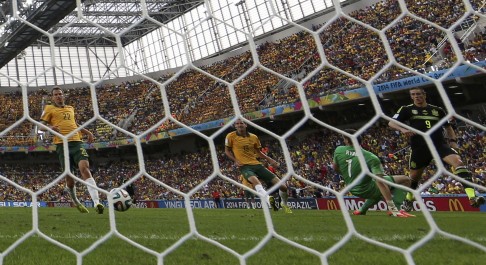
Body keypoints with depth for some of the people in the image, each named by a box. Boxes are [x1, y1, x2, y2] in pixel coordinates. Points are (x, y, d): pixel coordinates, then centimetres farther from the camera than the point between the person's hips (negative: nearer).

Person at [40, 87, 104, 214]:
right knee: (69, 176, -1)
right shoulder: (49, 109, 11)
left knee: (84, 168, -19)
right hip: (62, 144, -2)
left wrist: (87, 132, 27)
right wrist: (50, 128, -18)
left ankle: (96, 202, -32)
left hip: (76, 142, 2)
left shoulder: (70, 108, 24)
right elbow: (41, 125, 4)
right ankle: (76, 202, 26)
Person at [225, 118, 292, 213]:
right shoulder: (231, 136, 1)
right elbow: (227, 151, 11)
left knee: (282, 186, -2)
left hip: (257, 164, 4)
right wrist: (235, 160, -5)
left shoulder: (254, 137, 10)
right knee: (255, 180, -42)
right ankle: (268, 199, -64)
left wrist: (269, 159, 9)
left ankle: (284, 204, 26)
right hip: (244, 166, -4)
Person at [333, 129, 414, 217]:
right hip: (367, 190, -6)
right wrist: (393, 208, -31)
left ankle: (362, 210, 28)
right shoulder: (371, 157, -23)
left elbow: (335, 168, 6)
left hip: (354, 191, 6)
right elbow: (380, 182, -30)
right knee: (405, 179, -3)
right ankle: (393, 209, -15)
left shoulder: (338, 150, -11)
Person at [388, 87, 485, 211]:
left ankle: (472, 197, -32)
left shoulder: (438, 110, 14)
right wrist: (402, 129, -22)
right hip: (420, 148, -1)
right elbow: (391, 122, -3)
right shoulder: (407, 109, 7)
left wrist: (453, 140, 7)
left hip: (440, 144, 1)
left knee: (458, 161, -24)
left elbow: (448, 127, 25)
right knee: (414, 176, 11)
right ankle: (409, 200, 39)